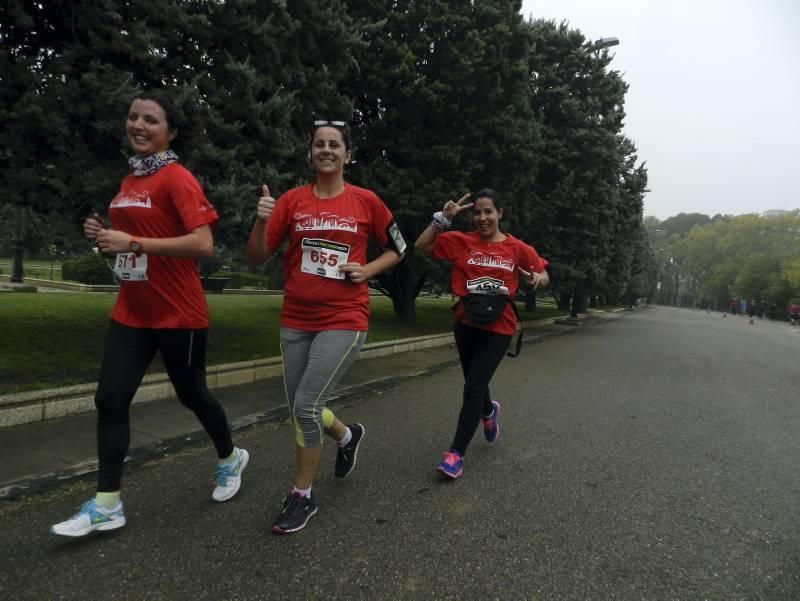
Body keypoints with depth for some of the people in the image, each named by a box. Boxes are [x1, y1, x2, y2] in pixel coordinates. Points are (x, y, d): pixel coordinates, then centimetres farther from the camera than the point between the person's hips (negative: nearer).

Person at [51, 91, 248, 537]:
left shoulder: (178, 179, -13)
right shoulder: (129, 181, 12)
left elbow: (203, 244, -24)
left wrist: (132, 242, -25)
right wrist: (106, 235, 4)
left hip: (179, 315, -7)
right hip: (131, 313, 7)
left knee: (192, 395, 9)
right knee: (110, 400, 1)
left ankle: (231, 459, 36)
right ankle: (107, 505, 12)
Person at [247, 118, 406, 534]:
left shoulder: (365, 201, -1)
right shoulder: (291, 200, 2)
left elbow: (397, 249, 11)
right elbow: (257, 258, -1)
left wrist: (367, 271, -6)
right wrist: (262, 220, -19)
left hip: (344, 320, -4)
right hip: (295, 321, 4)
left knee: (306, 405, -12)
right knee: (300, 409, 13)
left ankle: (302, 496, 11)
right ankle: (347, 436, 45)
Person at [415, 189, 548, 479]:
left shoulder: (517, 248, -3)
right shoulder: (461, 241, -1)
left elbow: (543, 275, 8)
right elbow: (422, 245, -2)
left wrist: (537, 278, -15)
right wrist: (443, 218, -12)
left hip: (499, 327, -2)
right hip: (466, 323, 3)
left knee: (474, 386, -10)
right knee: (474, 382, 18)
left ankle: (456, 453, 1)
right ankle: (489, 411, 54)